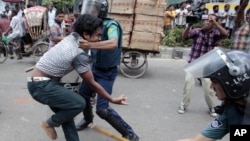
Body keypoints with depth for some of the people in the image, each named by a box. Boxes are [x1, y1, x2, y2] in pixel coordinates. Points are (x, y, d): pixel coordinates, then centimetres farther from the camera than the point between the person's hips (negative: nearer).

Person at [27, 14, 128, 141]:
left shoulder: (72, 37, 1)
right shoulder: (80, 55, -22)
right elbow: (92, 84, -13)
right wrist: (112, 100, -4)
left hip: (39, 82, 9)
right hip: (41, 86, -9)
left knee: (66, 111, 12)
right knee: (78, 104, -14)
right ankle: (50, 124, 9)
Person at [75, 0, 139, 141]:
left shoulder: (111, 25, -22)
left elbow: (113, 44, -43)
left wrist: (91, 45, -54)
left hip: (107, 73, -8)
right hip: (95, 69, 8)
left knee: (103, 109, -11)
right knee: (83, 94, 18)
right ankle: (88, 119, 47)